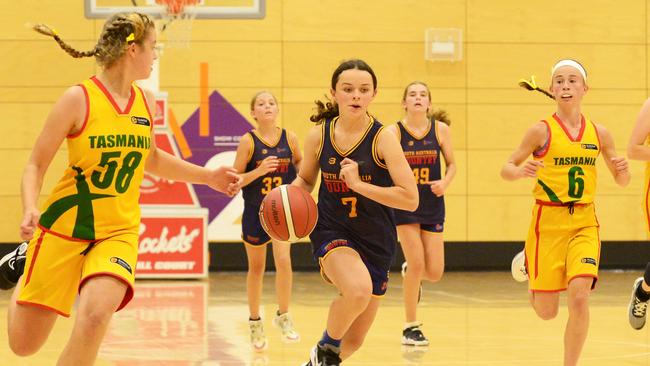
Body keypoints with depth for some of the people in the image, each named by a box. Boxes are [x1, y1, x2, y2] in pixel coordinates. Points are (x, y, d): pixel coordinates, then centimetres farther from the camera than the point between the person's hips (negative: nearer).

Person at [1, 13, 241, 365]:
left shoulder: (146, 101, 5)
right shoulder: (79, 98, -11)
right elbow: (36, 165, -7)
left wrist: (209, 177, 21)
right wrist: (29, 209, -25)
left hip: (119, 232, 3)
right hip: (64, 227, -3)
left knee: (96, 313, -29)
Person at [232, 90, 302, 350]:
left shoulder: (289, 138, -4)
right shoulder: (248, 141, -11)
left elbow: (299, 163, 15)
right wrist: (259, 171, -26)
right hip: (255, 211, -1)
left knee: (283, 259, -16)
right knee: (256, 268, 10)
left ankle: (283, 316, 2)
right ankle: (255, 323, 25)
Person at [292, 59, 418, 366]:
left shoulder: (382, 138, -14)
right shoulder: (318, 135, -6)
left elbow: (410, 199, -19)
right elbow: (305, 180, 13)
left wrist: (358, 184, -24)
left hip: (376, 242, 1)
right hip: (332, 231, -1)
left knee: (354, 341, 8)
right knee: (358, 290, -35)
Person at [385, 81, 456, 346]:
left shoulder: (441, 129, -2)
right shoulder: (394, 132, -8)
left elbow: (452, 164, 8)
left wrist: (445, 183, -12)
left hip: (432, 205, 3)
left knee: (434, 272, 0)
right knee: (416, 263, -10)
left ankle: (410, 272, 39)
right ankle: (411, 328, 6)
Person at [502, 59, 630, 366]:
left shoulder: (599, 134, 4)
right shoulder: (541, 131, -6)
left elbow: (621, 181, 14)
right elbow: (506, 169, -3)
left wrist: (623, 170, -10)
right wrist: (521, 171, -26)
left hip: (584, 223, 2)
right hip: (548, 222, -2)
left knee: (579, 297, -19)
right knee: (546, 312, 3)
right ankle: (528, 263, 37)